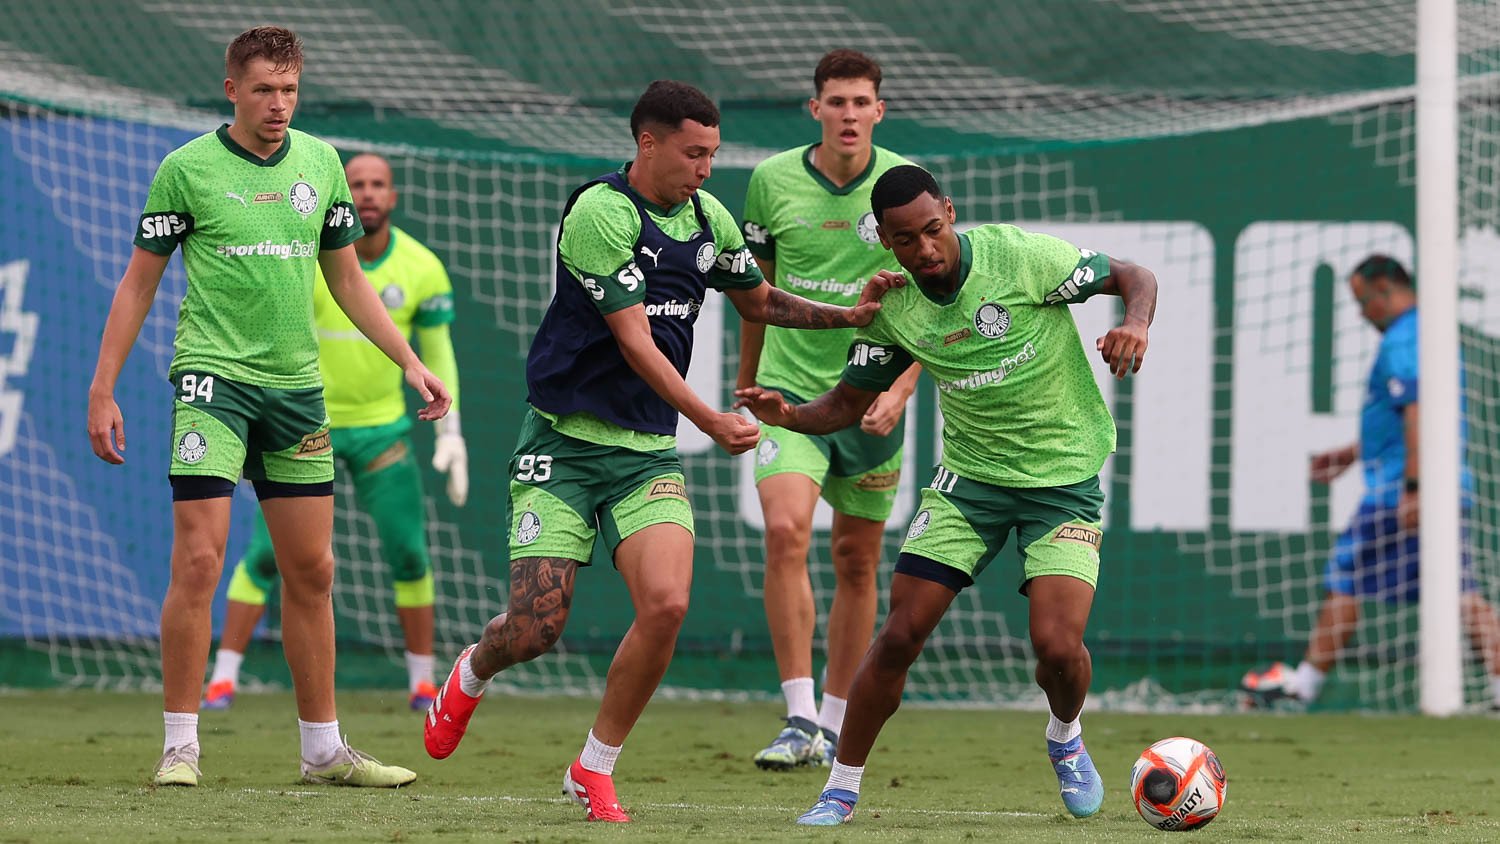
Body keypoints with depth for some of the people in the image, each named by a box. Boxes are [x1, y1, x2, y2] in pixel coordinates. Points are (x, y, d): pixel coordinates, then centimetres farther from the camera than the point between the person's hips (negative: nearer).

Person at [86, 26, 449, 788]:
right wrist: (102, 390, -4)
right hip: (213, 377, -5)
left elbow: (346, 279, 17)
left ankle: (323, 749, 16)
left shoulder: (320, 163, 8)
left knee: (311, 570, 8)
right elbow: (138, 283, 0)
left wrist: (410, 362, 10)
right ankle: (180, 746, -7)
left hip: (296, 383, 5)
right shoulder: (187, 168, -5)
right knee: (199, 558, -13)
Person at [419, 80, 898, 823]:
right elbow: (634, 339, -19)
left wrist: (850, 315, 12)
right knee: (536, 627, -10)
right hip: (564, 442, -5)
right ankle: (471, 675, 30)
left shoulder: (706, 217, 7)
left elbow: (758, 300, 26)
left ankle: (594, 769, 0)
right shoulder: (600, 214, -16)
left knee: (666, 603, -18)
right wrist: (710, 421, -24)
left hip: (648, 451, 5)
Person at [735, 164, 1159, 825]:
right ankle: (841, 789, 9)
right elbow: (849, 403, 4)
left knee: (1057, 646, -17)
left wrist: (1134, 324, -29)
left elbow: (1133, 277, -7)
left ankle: (1065, 740, 18)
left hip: (1064, 478, -3)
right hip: (969, 474, 3)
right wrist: (788, 416, -17)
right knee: (900, 634, -6)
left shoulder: (1021, 256, -18)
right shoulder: (893, 306, -6)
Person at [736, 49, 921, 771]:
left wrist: (900, 389, -14)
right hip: (791, 387, -1)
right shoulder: (773, 180, -1)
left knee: (857, 560, 9)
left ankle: (834, 724, 23)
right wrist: (747, 381, 20)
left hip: (870, 394, 1)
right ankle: (800, 722, -21)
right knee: (785, 531, -21)